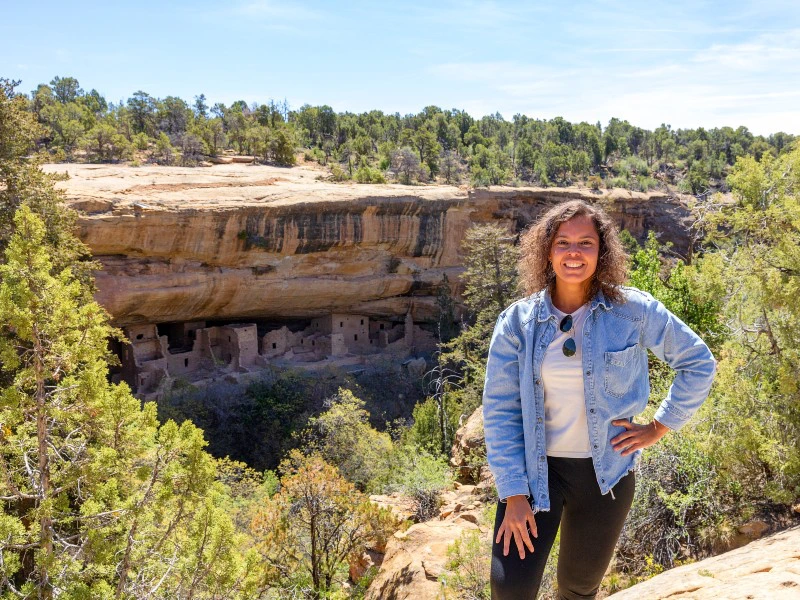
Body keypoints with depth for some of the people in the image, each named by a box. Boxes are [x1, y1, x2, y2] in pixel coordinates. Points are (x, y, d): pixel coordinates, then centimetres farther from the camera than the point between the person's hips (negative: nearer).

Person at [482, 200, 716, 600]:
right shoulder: (518, 321, -9)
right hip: (535, 468, 0)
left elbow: (699, 363, 2)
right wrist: (513, 494, -12)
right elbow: (500, 410, -8)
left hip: (605, 470, 1)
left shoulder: (633, 311, -10)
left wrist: (659, 427, -2)